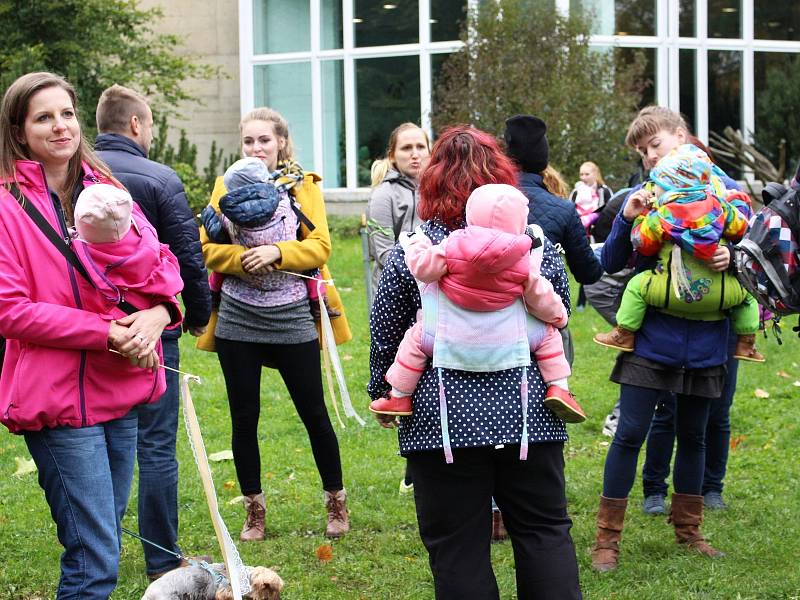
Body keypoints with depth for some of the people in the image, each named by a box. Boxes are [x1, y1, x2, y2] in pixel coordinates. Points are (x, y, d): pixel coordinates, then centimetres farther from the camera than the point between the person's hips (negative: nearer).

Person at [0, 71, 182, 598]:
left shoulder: (106, 189, 10)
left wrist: (157, 312, -9)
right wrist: (107, 333, -18)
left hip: (121, 389, 7)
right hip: (59, 395, -7)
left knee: (104, 540, 16)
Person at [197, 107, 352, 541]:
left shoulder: (303, 185, 4)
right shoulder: (226, 186, 7)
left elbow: (320, 245, -4)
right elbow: (207, 247, 1)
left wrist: (277, 252, -19)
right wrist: (244, 259, -16)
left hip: (293, 317, -1)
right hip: (237, 319, 1)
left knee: (313, 413, 4)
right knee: (244, 418, 6)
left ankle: (336, 502, 20)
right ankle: (254, 509, 19)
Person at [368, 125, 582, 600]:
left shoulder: (411, 250, -6)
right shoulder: (538, 244, 1)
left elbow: (384, 333, 2)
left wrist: (381, 393, 19)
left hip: (445, 419, -2)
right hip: (530, 414, 2)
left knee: (458, 546, 5)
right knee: (546, 532, 13)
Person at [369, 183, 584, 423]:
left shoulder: (453, 246, -10)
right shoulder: (524, 261, -5)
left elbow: (423, 268, -7)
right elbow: (541, 298, 3)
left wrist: (415, 245, 15)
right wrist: (558, 314, 25)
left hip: (454, 339, 0)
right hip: (503, 342, 1)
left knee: (416, 337, 21)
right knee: (549, 335, 19)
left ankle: (399, 397, 23)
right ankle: (558, 388, 6)